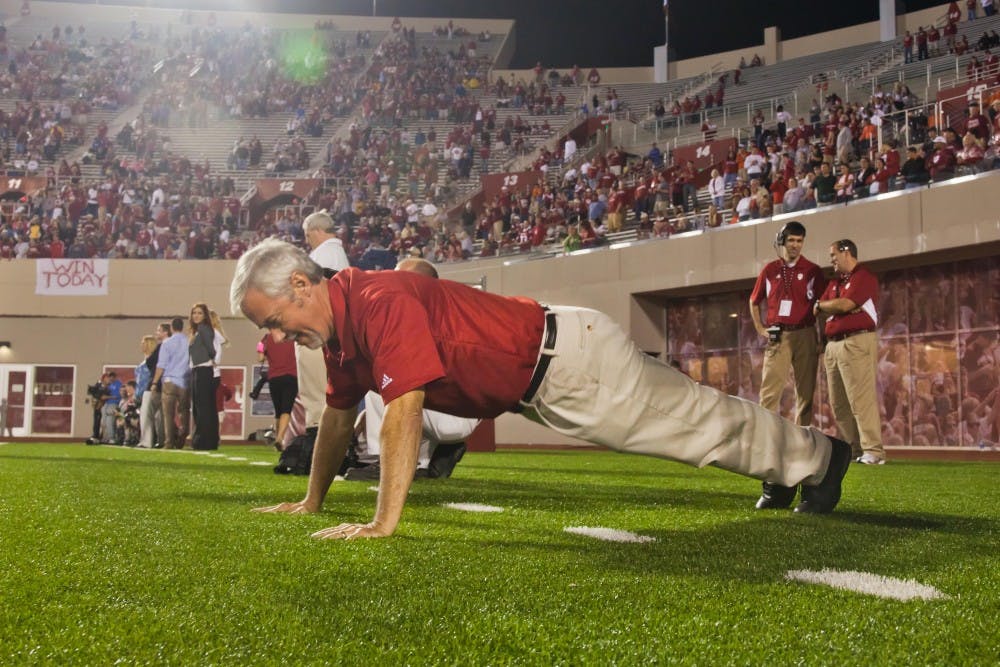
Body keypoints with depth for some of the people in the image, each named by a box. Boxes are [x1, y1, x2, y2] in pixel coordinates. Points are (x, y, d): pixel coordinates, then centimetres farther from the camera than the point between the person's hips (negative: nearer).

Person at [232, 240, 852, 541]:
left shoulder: (381, 302, -30)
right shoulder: (338, 323, 0)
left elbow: (405, 411, -36)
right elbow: (340, 413, 13)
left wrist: (384, 522, -36)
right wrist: (312, 500, 16)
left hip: (568, 358, -9)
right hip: (538, 386, 9)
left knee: (695, 419, 9)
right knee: (674, 418, 24)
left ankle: (817, 456, 31)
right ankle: (802, 461, 44)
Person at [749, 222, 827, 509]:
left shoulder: (812, 271, 4)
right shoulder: (769, 270, 9)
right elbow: (754, 302, 21)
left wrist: (821, 339, -3)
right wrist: (760, 329, 10)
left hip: (804, 336, -1)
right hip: (777, 337, 1)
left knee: (805, 394, 1)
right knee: (769, 393, -7)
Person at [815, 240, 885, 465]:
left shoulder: (864, 277, -4)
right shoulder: (834, 282, 23)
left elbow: (845, 304, -14)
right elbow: (820, 310, 17)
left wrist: (821, 305, 2)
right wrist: (833, 307, -2)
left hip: (857, 342, -9)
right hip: (833, 344, 9)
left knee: (861, 398, -13)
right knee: (838, 403, 6)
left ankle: (873, 451, -13)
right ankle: (852, 448, 11)